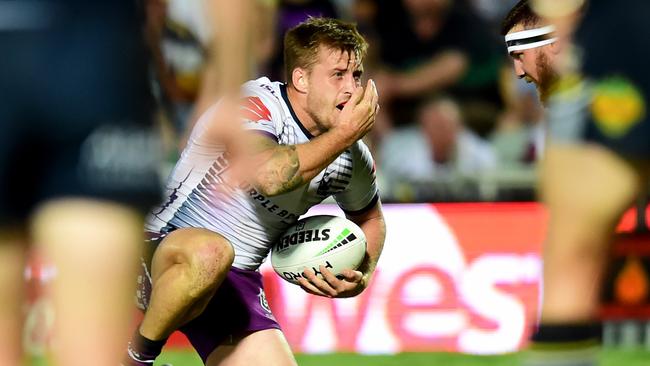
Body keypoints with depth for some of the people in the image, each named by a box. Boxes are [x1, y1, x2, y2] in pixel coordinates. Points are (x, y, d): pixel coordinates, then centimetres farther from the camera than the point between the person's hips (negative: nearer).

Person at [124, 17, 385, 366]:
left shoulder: (353, 159, 4)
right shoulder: (255, 103, -17)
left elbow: (370, 219, 26)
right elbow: (268, 175, -38)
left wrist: (359, 279, 5)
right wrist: (346, 132, -28)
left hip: (239, 284, 7)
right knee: (211, 252, -43)